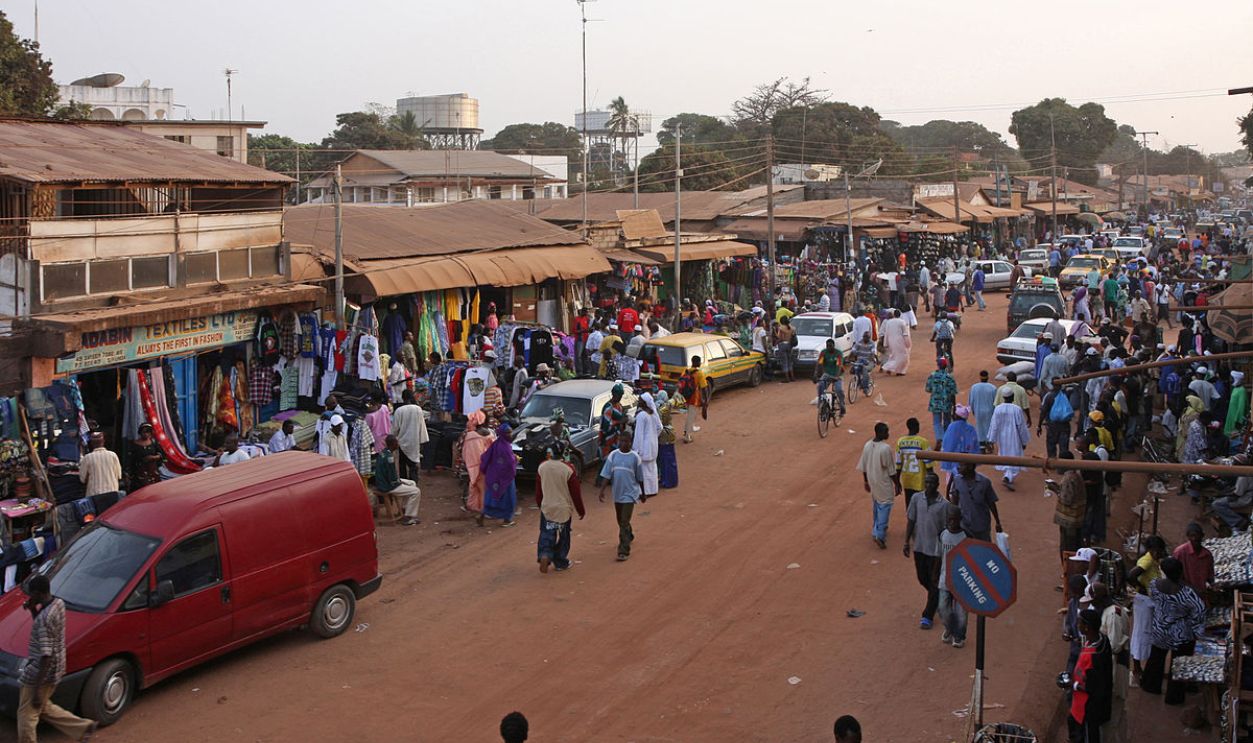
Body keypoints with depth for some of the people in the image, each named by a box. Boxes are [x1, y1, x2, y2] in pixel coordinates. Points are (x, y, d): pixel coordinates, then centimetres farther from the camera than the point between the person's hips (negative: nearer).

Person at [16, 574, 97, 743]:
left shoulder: (45, 618, -28)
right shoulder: (58, 603, -1)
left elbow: (46, 656, -28)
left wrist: (37, 689, -24)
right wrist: (33, 610, 0)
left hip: (41, 673, -9)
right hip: (55, 671, 9)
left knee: (27, 715, 7)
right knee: (43, 707, 25)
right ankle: (84, 727, 26)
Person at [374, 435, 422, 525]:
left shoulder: (382, 452, 3)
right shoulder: (389, 457, -26)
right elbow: (393, 480, -24)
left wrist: (399, 480, 10)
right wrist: (400, 481, -5)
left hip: (382, 481, 10)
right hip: (387, 487, -10)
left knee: (412, 483, 22)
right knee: (416, 491, -7)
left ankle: (407, 509, 27)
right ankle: (408, 518, 0)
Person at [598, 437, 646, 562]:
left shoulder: (635, 457, -6)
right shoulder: (613, 455, -1)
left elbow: (640, 478, 4)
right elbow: (606, 474, -1)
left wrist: (642, 494, 11)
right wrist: (602, 490, -10)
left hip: (630, 494, -4)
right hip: (617, 494, 4)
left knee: (624, 522, -10)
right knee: (621, 521, 19)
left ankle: (624, 551, -7)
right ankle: (629, 536, 47)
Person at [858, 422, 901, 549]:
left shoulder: (867, 446, -3)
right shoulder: (886, 448, -23)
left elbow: (863, 467, 5)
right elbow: (892, 470, -17)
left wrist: (866, 482, 17)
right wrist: (897, 484, -5)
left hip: (872, 482, 7)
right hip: (884, 484, -7)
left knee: (875, 506, 22)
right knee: (884, 507, 0)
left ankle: (875, 531, 34)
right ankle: (880, 535, -7)